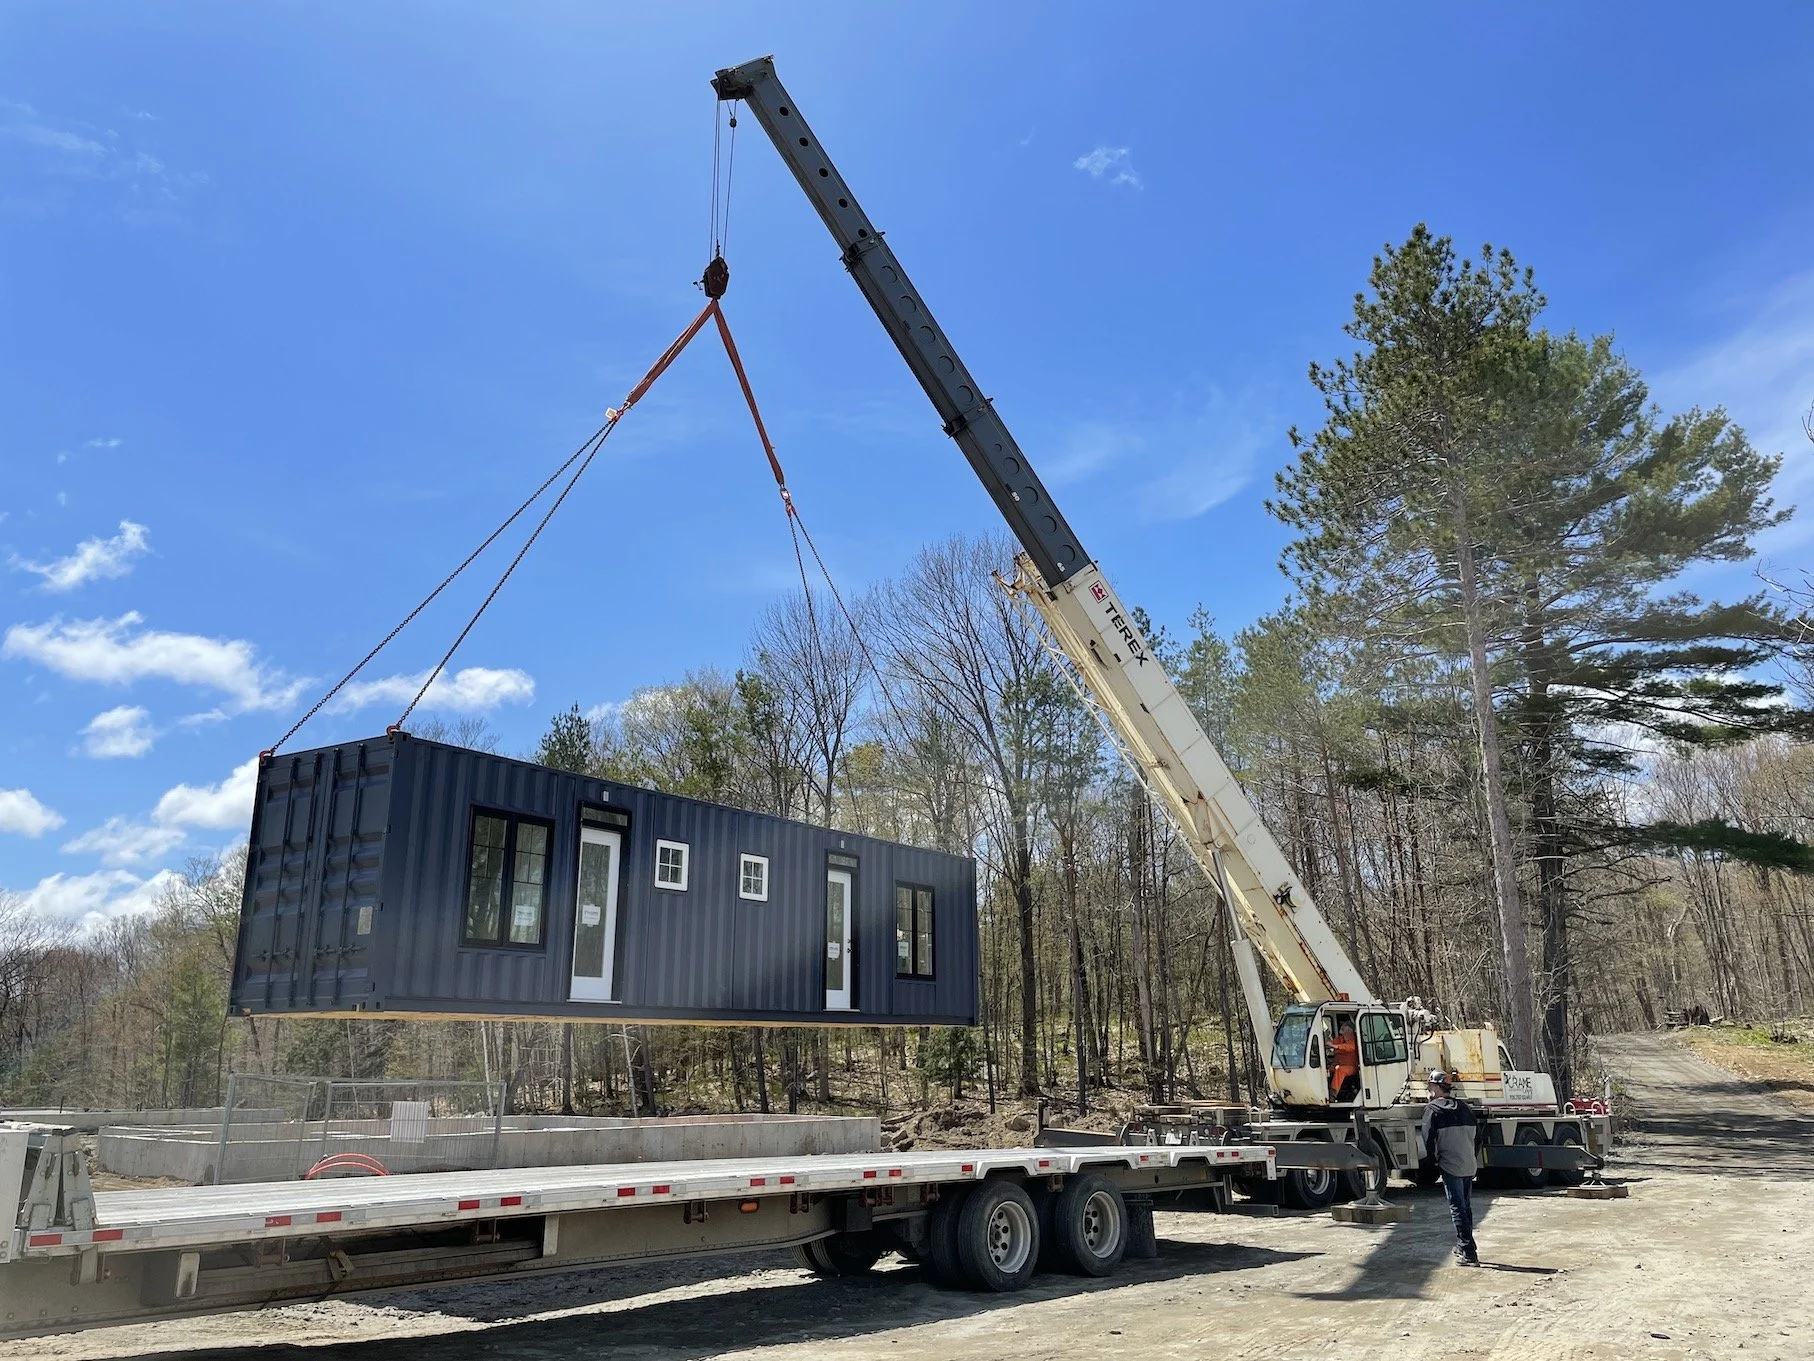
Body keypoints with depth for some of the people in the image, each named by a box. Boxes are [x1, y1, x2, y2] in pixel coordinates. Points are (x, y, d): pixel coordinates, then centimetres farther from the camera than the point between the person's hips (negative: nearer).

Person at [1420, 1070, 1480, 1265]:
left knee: (1457, 1208, -3)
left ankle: (1469, 1253, -7)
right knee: (1466, 1206, 17)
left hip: (1450, 1166, -7)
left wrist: (1434, 1161, 2)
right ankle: (1463, 1246, 28)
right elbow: (1474, 1134, 14)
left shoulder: (1433, 1109, -8)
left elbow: (1429, 1139, -11)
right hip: (1470, 1165, 7)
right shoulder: (1465, 1108, 12)